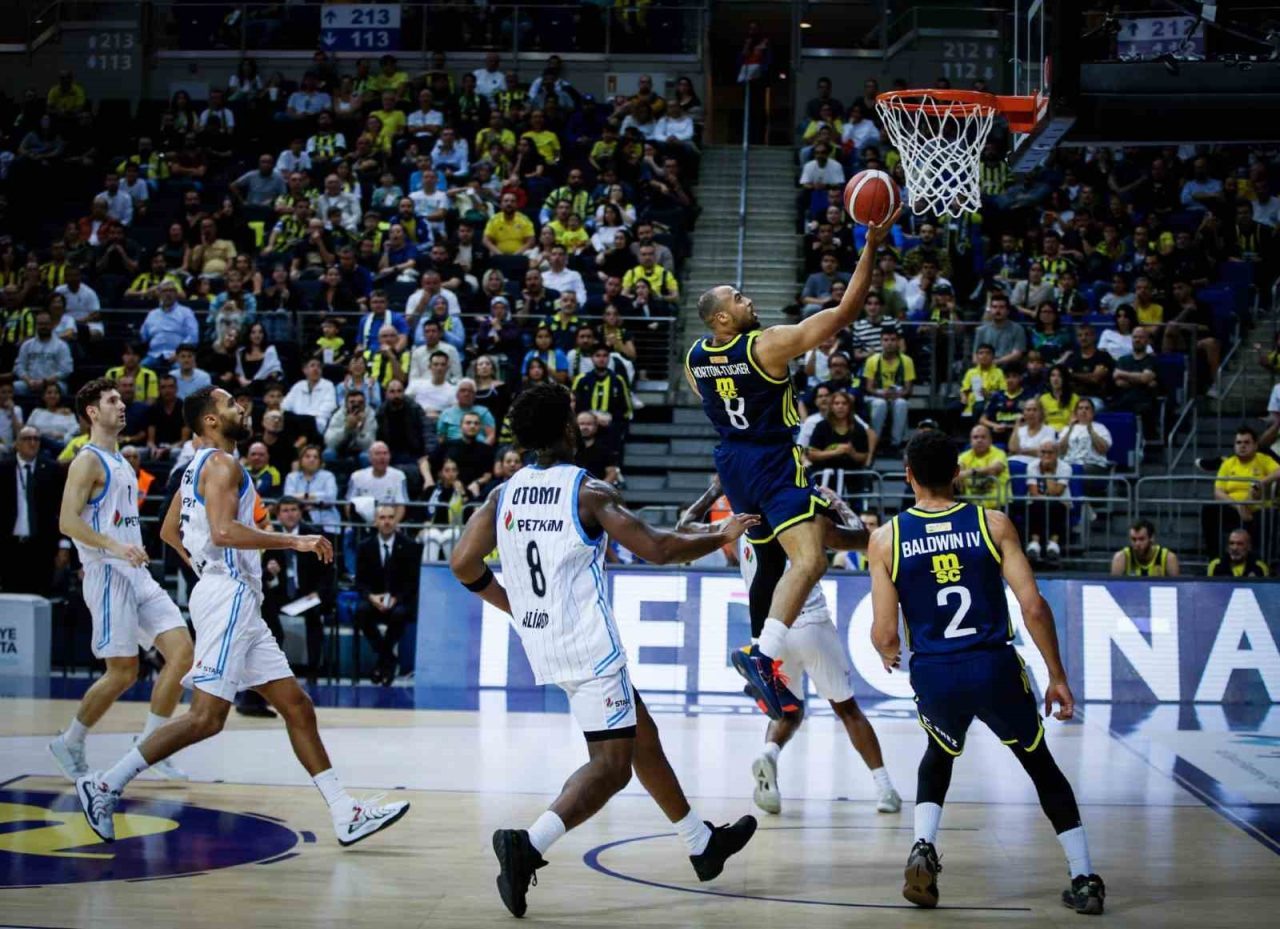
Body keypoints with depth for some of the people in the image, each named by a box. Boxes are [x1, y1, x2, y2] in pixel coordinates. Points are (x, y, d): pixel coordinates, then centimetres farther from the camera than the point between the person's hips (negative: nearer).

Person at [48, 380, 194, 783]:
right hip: (109, 575, -8)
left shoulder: (121, 463, 19)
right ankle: (70, 743, 12)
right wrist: (115, 547, -28)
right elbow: (67, 521, -18)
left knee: (182, 652, -4)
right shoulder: (88, 461, -8)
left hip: (138, 575, 8)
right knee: (123, 673, -6)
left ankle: (149, 745, 3)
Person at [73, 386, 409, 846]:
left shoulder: (199, 467, 20)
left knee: (296, 705, 6)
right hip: (228, 597, -11)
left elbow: (169, 532, 28)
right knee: (207, 717, -13)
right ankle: (105, 785, -7)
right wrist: (294, 541, -22)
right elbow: (222, 531, -25)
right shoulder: (221, 463, -10)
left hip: (241, 604, 11)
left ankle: (347, 815, 5)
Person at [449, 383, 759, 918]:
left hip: (543, 645, 8)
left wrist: (515, 607, 16)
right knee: (611, 765, -6)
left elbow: (463, 564, 1)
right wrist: (723, 536, 2)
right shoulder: (589, 491, -11)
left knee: (642, 736, 20)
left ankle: (703, 845, 30)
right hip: (590, 646, -8)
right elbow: (656, 549, -13)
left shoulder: (505, 494, 5)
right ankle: (527, 845, -26)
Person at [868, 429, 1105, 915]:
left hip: (934, 675, 1)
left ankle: (923, 848, 6)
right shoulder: (993, 524, -1)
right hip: (995, 669, -1)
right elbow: (1033, 607, -7)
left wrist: (888, 656, 22)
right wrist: (1057, 677, 3)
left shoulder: (886, 538, 0)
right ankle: (1084, 880, 17)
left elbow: (884, 634, -2)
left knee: (938, 759, 30)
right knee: (1042, 767, 21)